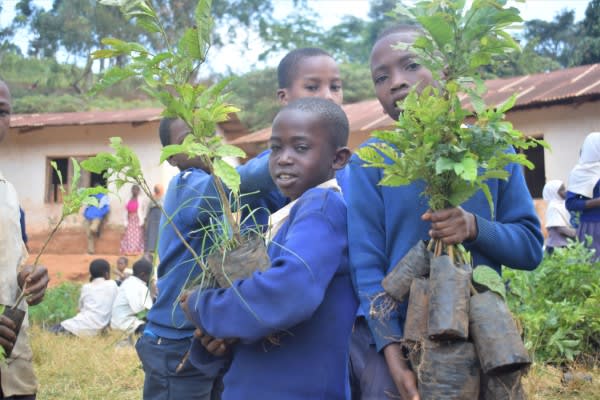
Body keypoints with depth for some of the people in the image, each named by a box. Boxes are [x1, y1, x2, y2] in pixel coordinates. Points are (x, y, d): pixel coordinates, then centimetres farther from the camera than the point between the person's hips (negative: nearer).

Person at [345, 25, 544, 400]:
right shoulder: (371, 160, -6)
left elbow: (531, 247, 1)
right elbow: (366, 263, -9)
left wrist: (477, 228, -19)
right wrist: (392, 350, -19)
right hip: (391, 336, -2)